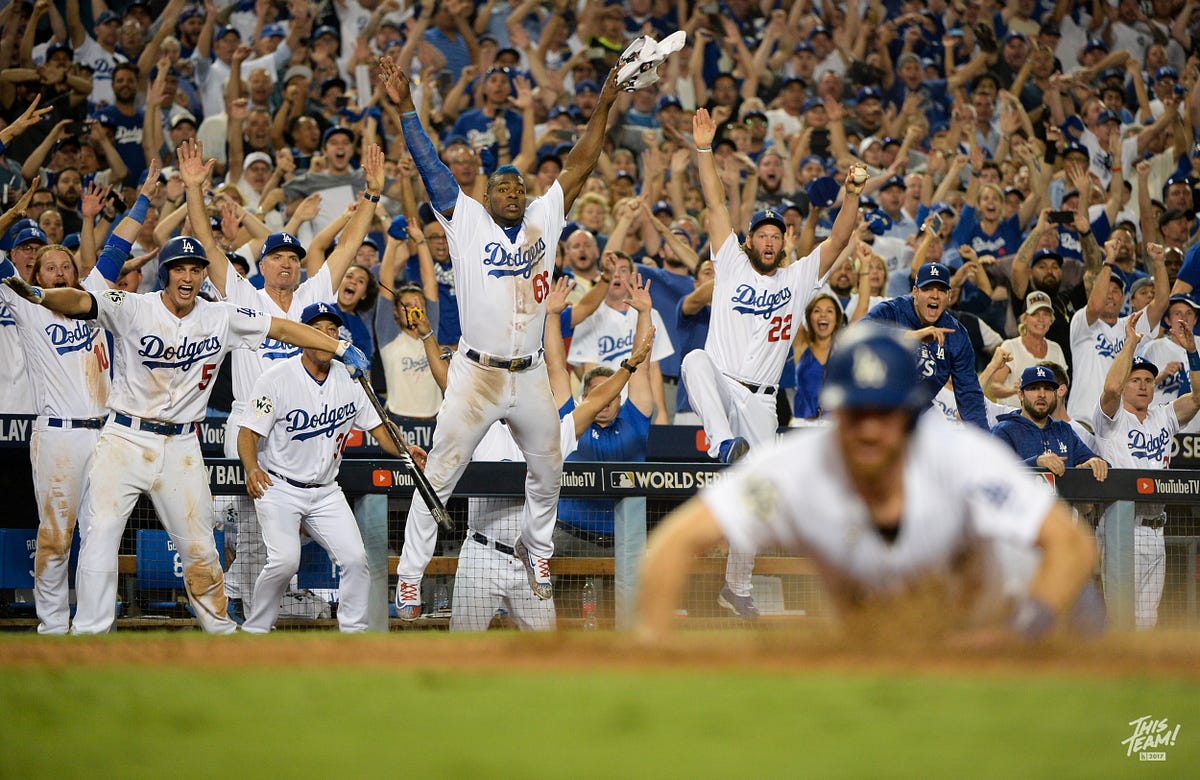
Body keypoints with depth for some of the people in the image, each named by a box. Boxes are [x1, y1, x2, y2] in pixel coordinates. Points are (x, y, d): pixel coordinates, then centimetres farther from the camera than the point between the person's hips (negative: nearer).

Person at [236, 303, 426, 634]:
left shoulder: (349, 380, 3)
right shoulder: (277, 378, -12)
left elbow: (377, 427, 10)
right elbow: (247, 433, -14)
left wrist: (404, 450, -11)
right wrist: (252, 469, -35)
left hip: (326, 492, 5)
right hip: (278, 487, -4)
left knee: (354, 558, -10)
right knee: (285, 559, -23)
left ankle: (353, 632, 6)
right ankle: (254, 632, -5)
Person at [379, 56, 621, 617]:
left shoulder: (543, 221, 10)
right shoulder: (467, 221, 1)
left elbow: (578, 168, 10)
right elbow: (429, 166, -4)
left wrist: (604, 107, 5)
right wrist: (406, 108, -12)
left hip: (530, 376, 4)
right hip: (476, 375, -4)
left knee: (547, 467, 18)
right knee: (438, 477, -5)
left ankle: (535, 547, 44)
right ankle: (409, 579, -2)